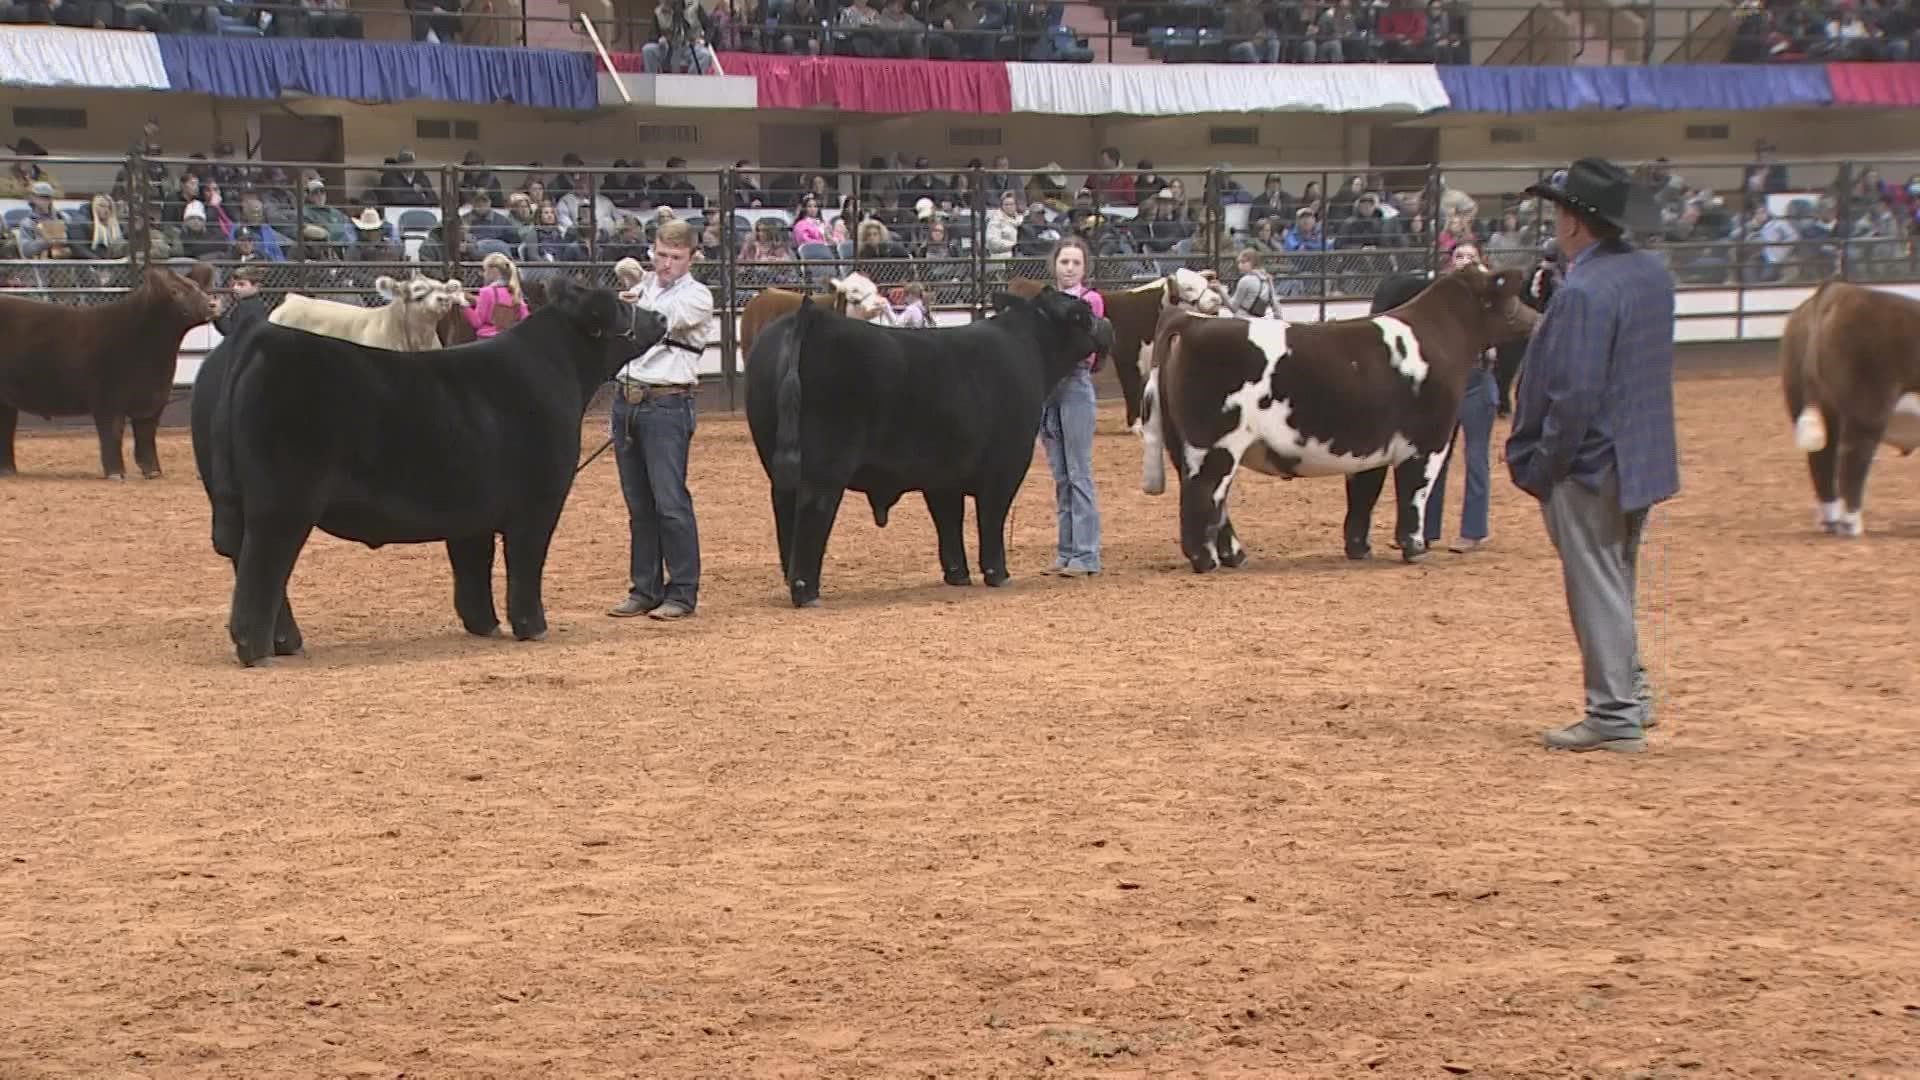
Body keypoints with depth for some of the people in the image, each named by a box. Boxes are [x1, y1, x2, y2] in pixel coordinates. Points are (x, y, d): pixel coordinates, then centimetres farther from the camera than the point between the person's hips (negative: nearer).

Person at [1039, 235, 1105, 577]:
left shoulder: (1090, 300, -2)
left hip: (1075, 385, -6)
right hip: (1045, 386, 6)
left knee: (1079, 473, -6)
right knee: (1059, 475, 9)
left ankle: (1086, 555, -6)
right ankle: (1066, 552, 14)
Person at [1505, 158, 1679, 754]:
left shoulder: (1582, 292, -23)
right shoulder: (1654, 273, 5)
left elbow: (1573, 393, -24)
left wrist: (1541, 467, -15)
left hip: (1589, 462, -9)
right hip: (1644, 457, 9)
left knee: (1597, 589, 1)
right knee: (1616, 583, 21)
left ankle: (1614, 716, 7)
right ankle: (1630, 694, 29)